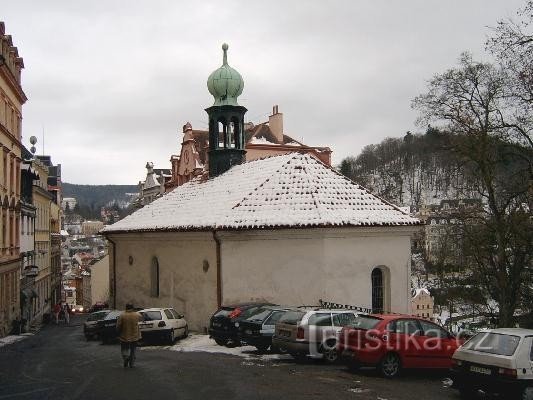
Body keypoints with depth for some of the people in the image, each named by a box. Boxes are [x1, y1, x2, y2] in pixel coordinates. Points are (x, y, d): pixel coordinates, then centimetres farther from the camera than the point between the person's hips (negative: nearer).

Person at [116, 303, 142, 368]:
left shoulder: (122, 315, -11)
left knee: (124, 349, 15)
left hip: (124, 336, -2)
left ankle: (126, 357, -12)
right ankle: (131, 364, 15)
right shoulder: (136, 315, -5)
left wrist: (119, 333, 7)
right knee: (133, 350, 14)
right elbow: (141, 318, 19)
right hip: (134, 336, 2)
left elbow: (118, 326, -10)